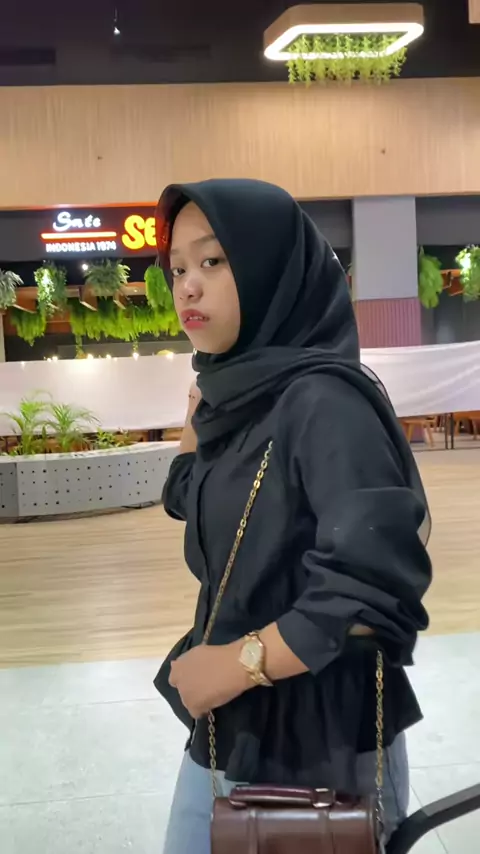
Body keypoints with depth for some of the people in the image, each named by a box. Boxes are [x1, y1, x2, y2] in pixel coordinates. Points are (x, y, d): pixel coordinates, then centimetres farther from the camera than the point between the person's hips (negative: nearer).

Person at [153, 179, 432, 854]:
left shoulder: (324, 400, -20)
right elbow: (189, 502, 18)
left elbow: (380, 584, -27)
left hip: (321, 745, -7)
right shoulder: (233, 397, 3)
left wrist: (239, 663, -18)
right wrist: (199, 411, 7)